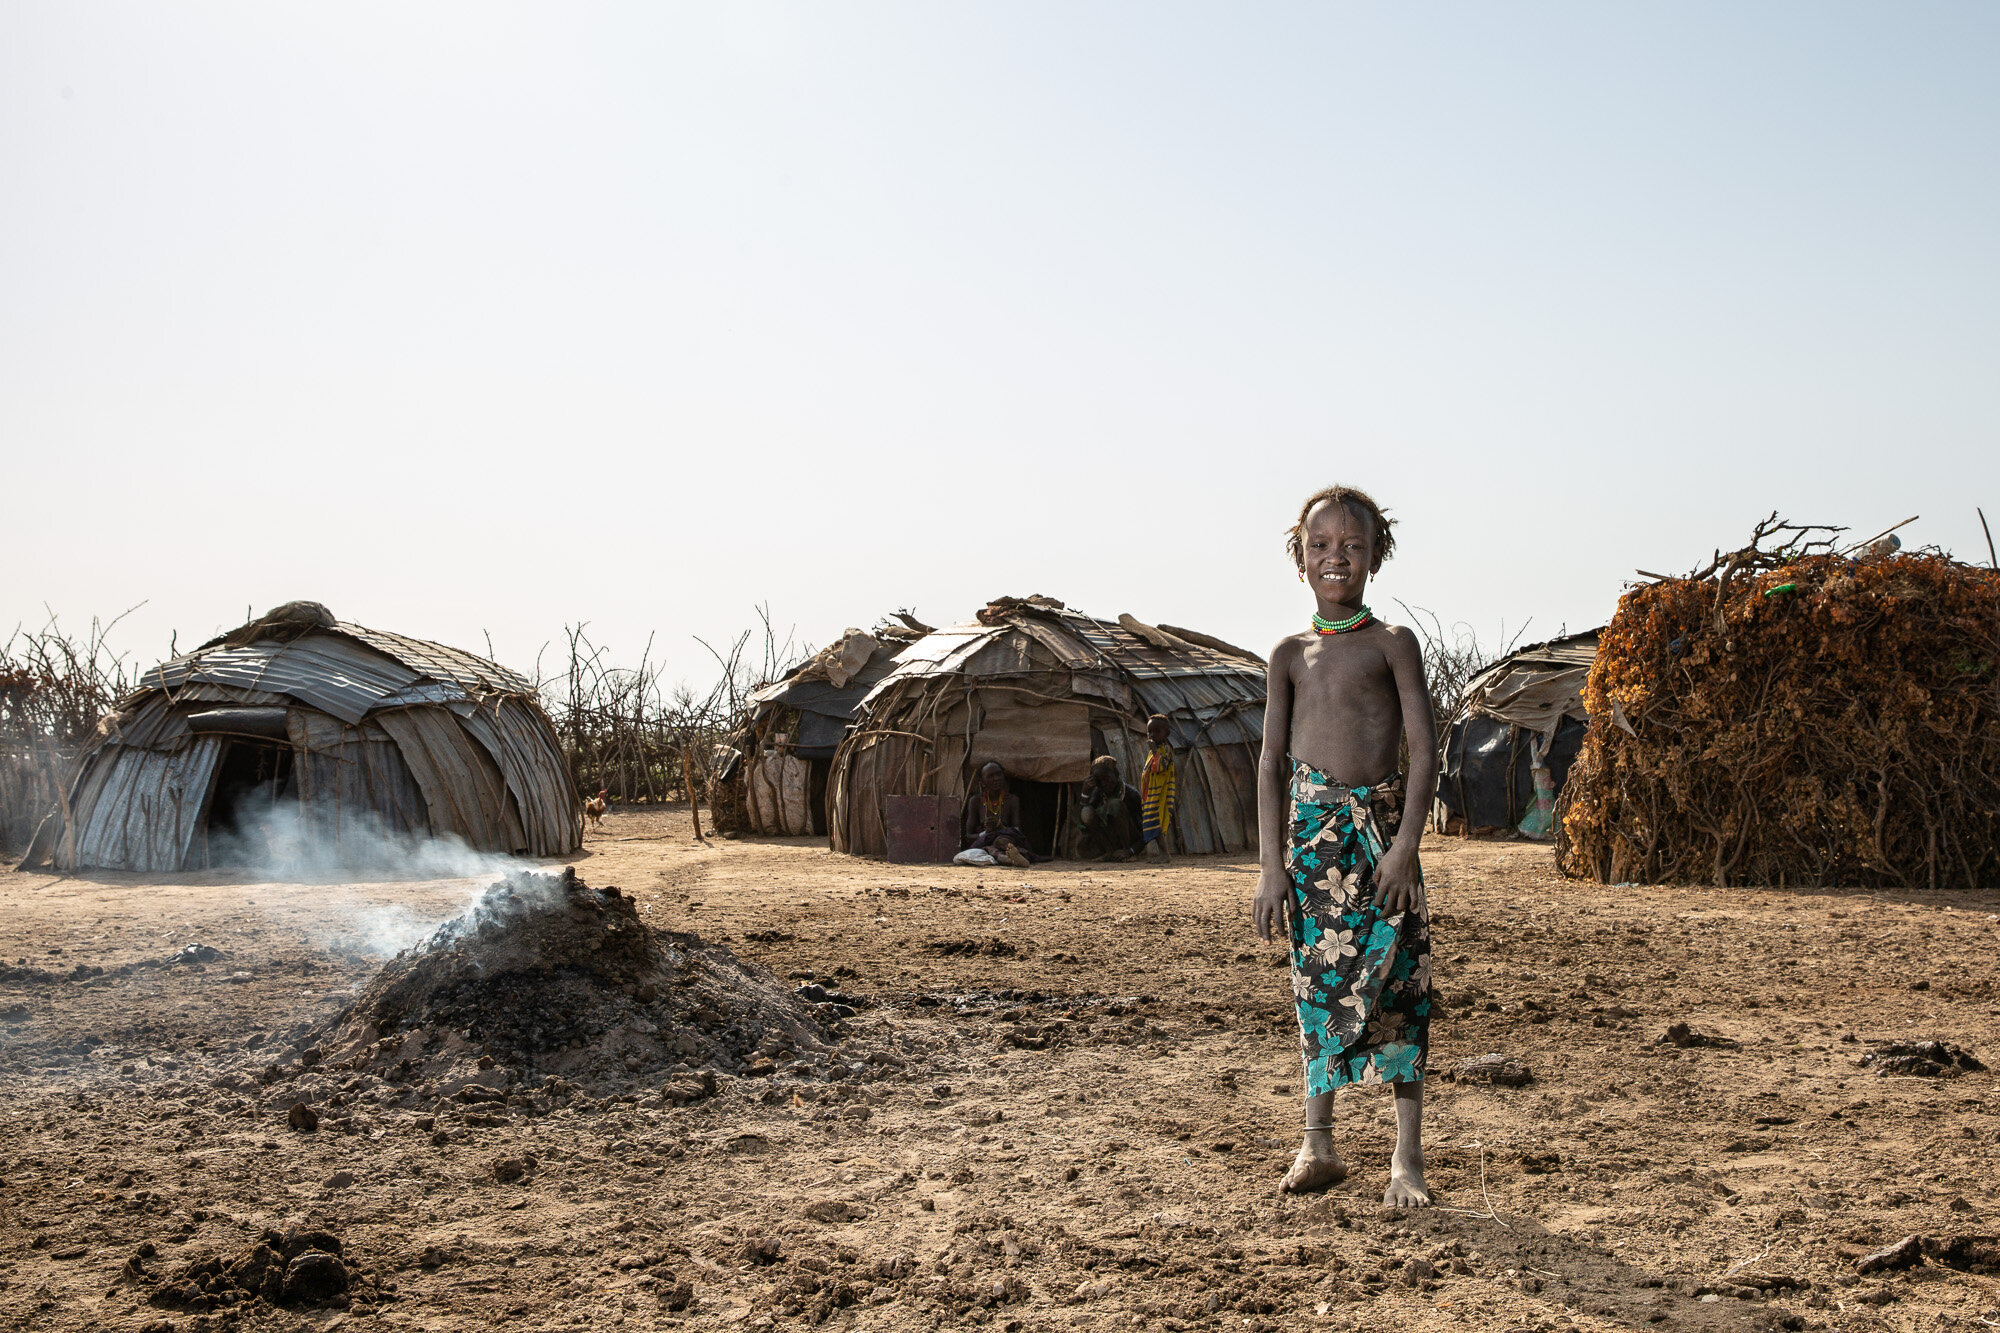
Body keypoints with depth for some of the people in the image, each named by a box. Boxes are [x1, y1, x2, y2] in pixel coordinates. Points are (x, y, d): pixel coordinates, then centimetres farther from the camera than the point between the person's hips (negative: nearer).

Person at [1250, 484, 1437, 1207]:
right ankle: (1318, 1145, 17)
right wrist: (1272, 865, 1)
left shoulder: (1392, 643, 4)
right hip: (1311, 824, 2)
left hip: (1380, 825, -2)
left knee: (1396, 984, -3)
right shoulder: (1291, 654, 11)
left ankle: (1407, 1157, 5)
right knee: (1320, 983, 7)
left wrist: (1405, 842, -13)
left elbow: (1425, 748, -2)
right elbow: (1272, 762, 8)